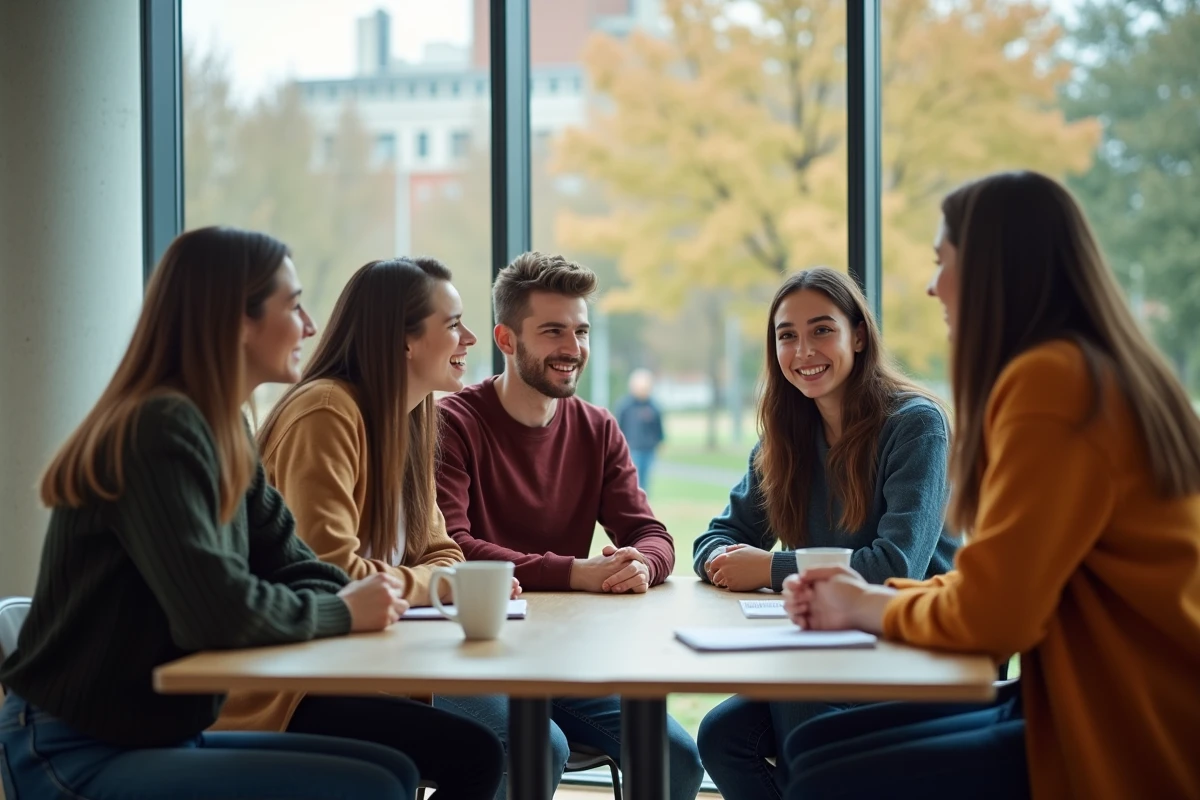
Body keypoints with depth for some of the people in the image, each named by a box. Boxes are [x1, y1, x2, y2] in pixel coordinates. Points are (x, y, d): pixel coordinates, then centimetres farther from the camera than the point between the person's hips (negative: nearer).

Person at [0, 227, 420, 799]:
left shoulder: (222, 432, 9)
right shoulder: (160, 433, -21)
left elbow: (288, 564, 10)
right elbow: (220, 614, -29)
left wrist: (373, 596, -9)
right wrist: (342, 613, -13)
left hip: (157, 735, 10)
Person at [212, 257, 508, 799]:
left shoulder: (408, 421, 12)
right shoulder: (326, 413, -18)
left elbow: (439, 552, 12)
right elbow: (330, 574, -25)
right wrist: (434, 584, -13)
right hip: (276, 694, -9)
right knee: (474, 755, -20)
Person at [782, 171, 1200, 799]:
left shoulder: (1052, 378, -18)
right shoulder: (1094, 371, 14)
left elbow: (991, 613, -22)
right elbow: (1007, 584, 15)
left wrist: (871, 608, -4)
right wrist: (876, 593, 3)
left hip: (1121, 745, -10)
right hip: (1100, 709, 10)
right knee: (815, 745, 8)